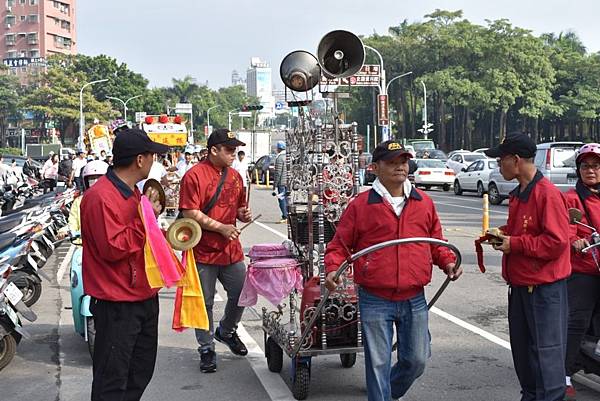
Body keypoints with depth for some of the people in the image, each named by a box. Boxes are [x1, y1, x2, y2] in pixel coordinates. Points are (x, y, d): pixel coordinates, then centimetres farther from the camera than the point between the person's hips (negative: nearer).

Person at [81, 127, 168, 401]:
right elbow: (113, 248, -24)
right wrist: (145, 218, -21)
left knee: (141, 372, 21)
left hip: (144, 296, 10)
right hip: (116, 304, -10)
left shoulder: (132, 192, 10)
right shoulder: (100, 197, -20)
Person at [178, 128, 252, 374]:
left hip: (231, 250, 6)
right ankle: (206, 349, 19)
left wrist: (243, 214, 1)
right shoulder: (195, 176, -12)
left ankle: (226, 331, 38)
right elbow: (190, 213, -17)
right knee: (205, 303, 4)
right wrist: (221, 227, -20)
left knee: (241, 294, 11)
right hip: (203, 251, -6)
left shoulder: (235, 176, 11)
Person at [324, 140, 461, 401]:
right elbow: (339, 244, 2)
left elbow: (435, 241, 20)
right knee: (378, 363, 2)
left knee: (417, 360, 13)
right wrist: (332, 268, -15)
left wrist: (448, 261, 4)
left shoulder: (424, 203, 7)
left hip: (414, 300, 4)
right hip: (375, 301, -3)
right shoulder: (360, 205, -3)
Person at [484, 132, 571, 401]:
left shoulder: (548, 194, -17)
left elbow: (556, 242, -22)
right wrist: (503, 235, 6)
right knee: (522, 349, 17)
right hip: (519, 285, 10)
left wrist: (515, 244, -18)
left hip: (545, 288, -9)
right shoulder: (517, 195, 12)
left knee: (546, 351, -3)